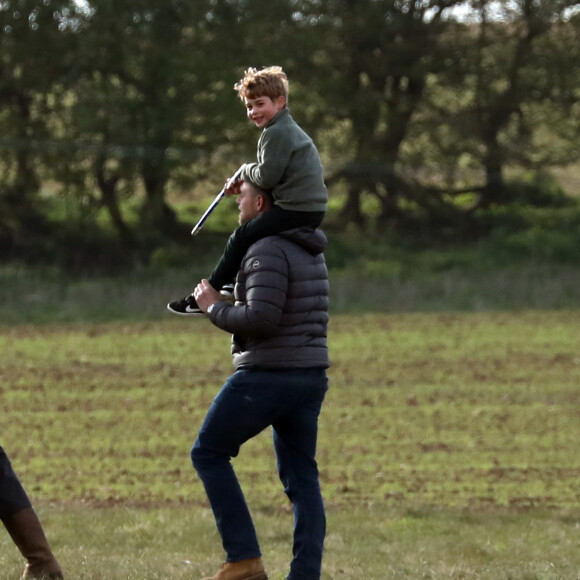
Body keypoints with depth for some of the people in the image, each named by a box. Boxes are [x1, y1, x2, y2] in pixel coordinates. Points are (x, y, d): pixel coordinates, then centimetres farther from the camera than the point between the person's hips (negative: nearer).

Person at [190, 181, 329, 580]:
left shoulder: (269, 251, -16)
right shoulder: (310, 250, 13)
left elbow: (261, 319, -25)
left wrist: (215, 308, -9)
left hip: (267, 376, -8)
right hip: (311, 377, 8)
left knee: (209, 453, 7)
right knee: (301, 477, 8)